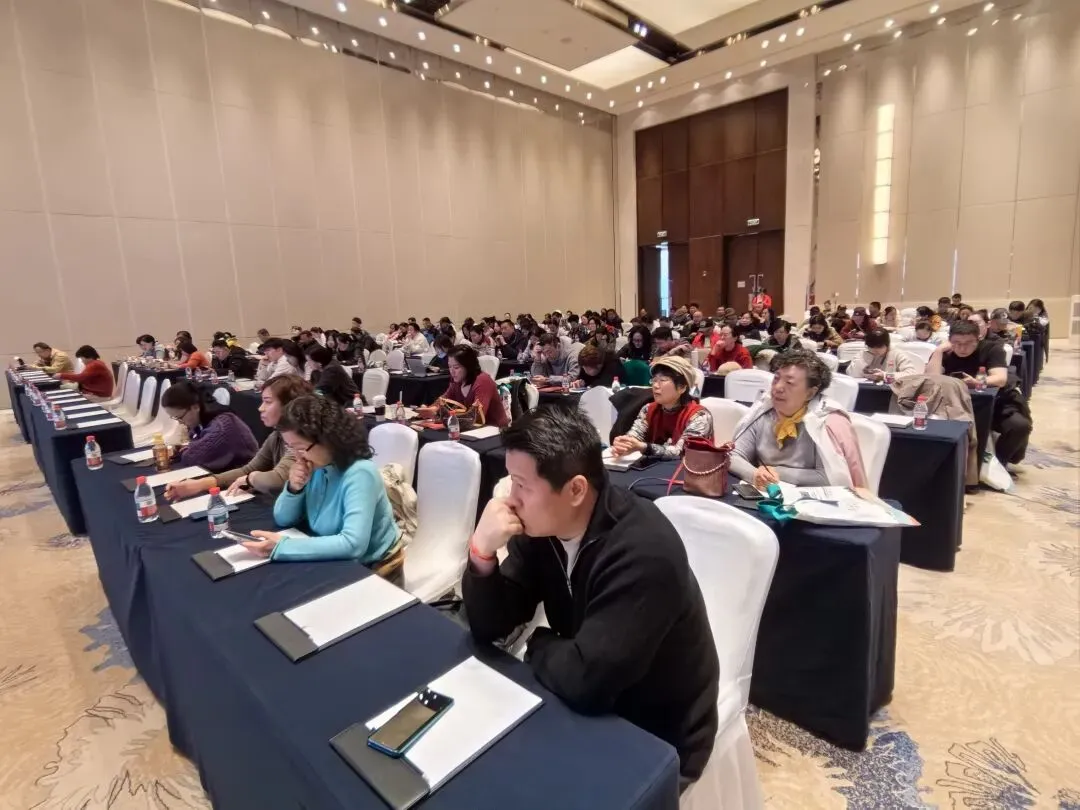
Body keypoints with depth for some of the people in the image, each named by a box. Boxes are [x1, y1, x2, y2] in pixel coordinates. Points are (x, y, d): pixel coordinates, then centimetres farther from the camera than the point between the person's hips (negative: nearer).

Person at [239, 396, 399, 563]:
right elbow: (283, 519, 5)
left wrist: (281, 547, -32)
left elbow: (353, 544, -33)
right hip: (331, 563, 6)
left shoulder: (359, 473, -24)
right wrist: (294, 488, -14)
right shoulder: (315, 466, -4)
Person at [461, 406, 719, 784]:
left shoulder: (642, 552, -33)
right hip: (589, 707, 6)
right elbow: (489, 628, -8)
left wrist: (538, 644, -15)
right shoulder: (539, 525, -11)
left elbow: (583, 680, -35)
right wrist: (482, 554, -26)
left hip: (656, 740, -5)